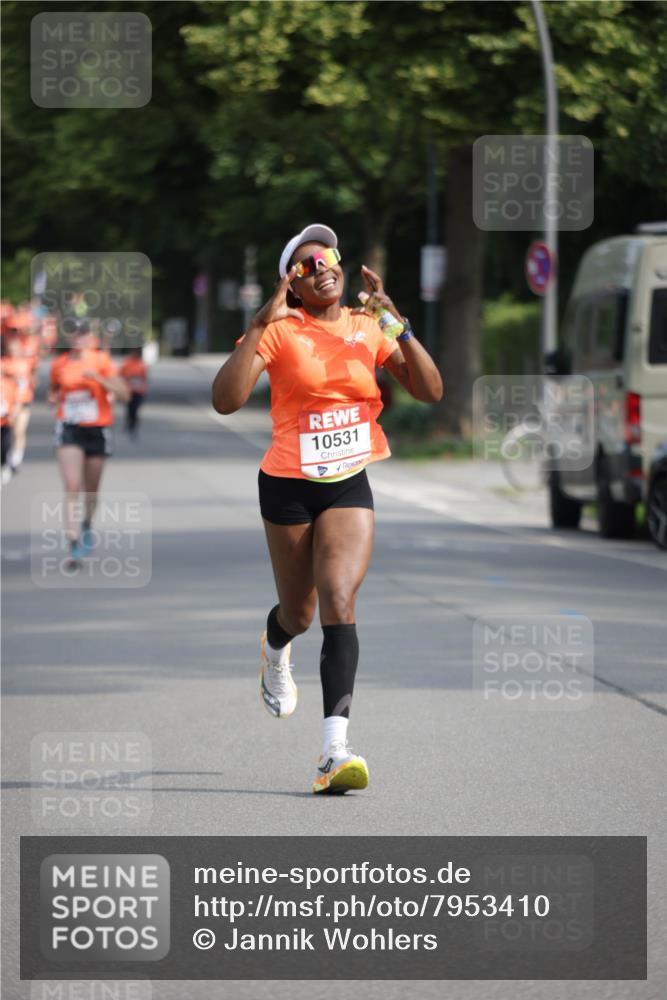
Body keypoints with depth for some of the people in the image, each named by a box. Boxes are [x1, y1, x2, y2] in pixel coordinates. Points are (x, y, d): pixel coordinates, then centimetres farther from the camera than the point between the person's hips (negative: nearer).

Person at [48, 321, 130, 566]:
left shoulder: (101, 360, -4)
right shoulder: (59, 365, 3)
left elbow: (123, 394, -9)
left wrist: (97, 378, -21)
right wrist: (54, 399, -1)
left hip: (97, 429, 0)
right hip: (69, 429, 0)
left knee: (91, 489, 13)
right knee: (72, 486, -16)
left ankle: (87, 525, 44)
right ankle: (74, 544, -21)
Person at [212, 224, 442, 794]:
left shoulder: (367, 329, 2)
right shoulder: (279, 331, -9)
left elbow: (430, 391, -3)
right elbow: (226, 400, -21)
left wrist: (398, 325, -13)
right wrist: (261, 325, -27)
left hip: (350, 486, 1)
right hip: (289, 485, -1)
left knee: (339, 602, -17)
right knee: (299, 612, 13)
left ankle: (335, 750, -25)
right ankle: (275, 650, 54)